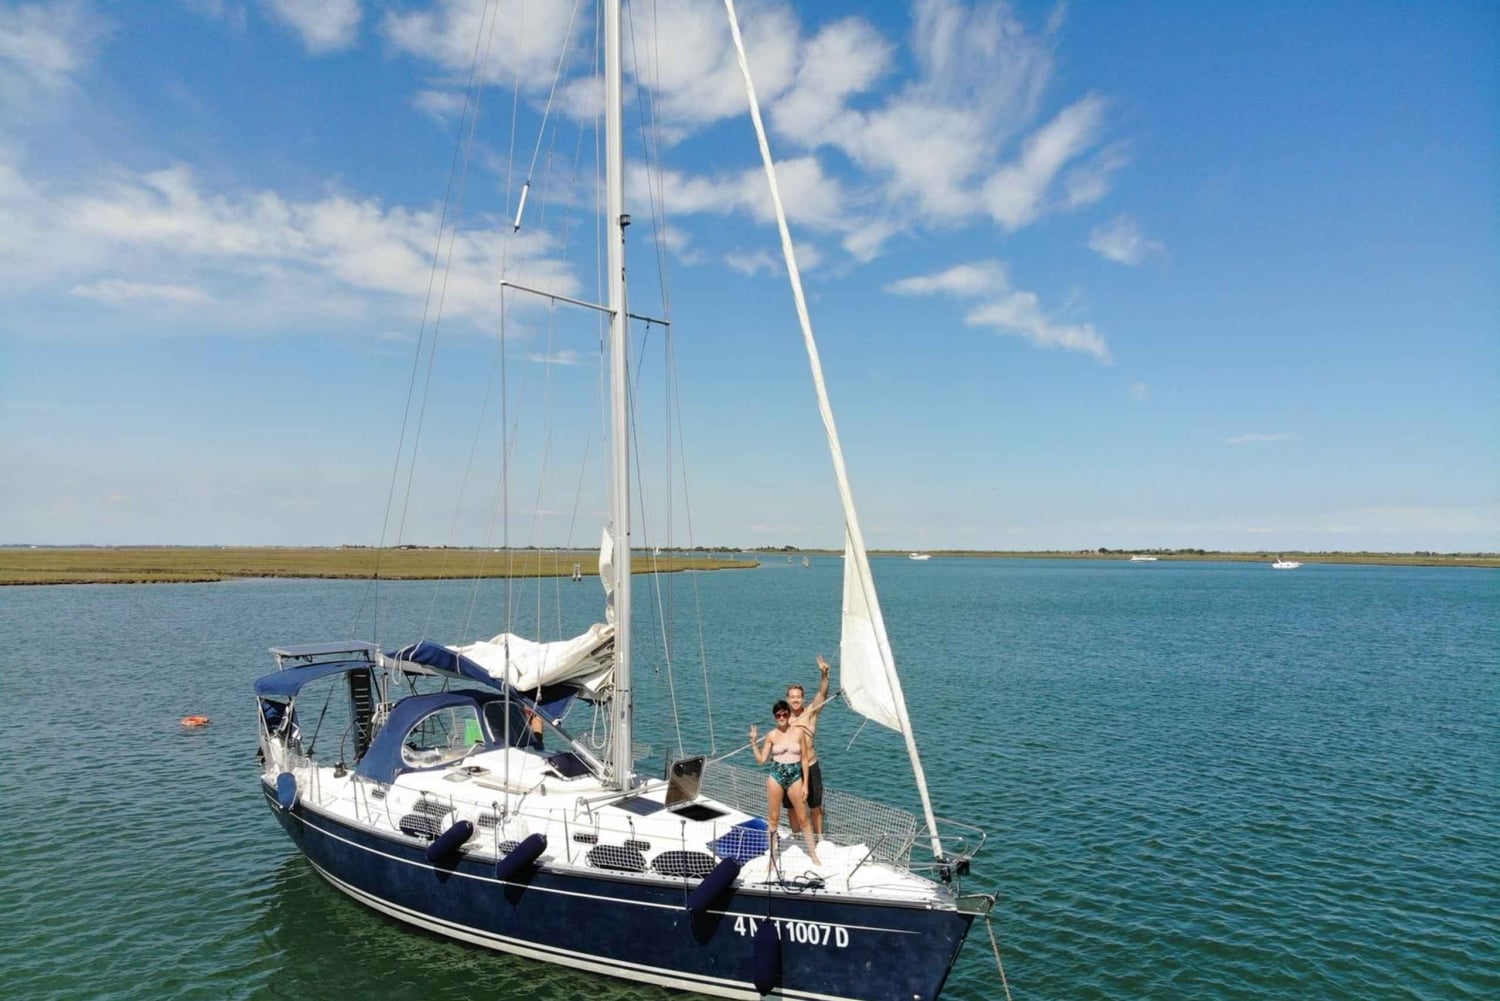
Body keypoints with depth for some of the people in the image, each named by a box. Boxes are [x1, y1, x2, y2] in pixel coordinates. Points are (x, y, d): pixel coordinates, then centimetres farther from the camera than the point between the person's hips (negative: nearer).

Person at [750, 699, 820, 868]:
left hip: (795, 778, 0)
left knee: (803, 818, 7)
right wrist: (754, 742, -11)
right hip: (776, 777, 1)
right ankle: (773, 856, 21)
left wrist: (805, 784, 0)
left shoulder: (799, 732, -3)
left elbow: (804, 759, 1)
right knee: (773, 818, 8)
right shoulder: (771, 736, -2)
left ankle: (813, 854, 21)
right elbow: (761, 759, 1)